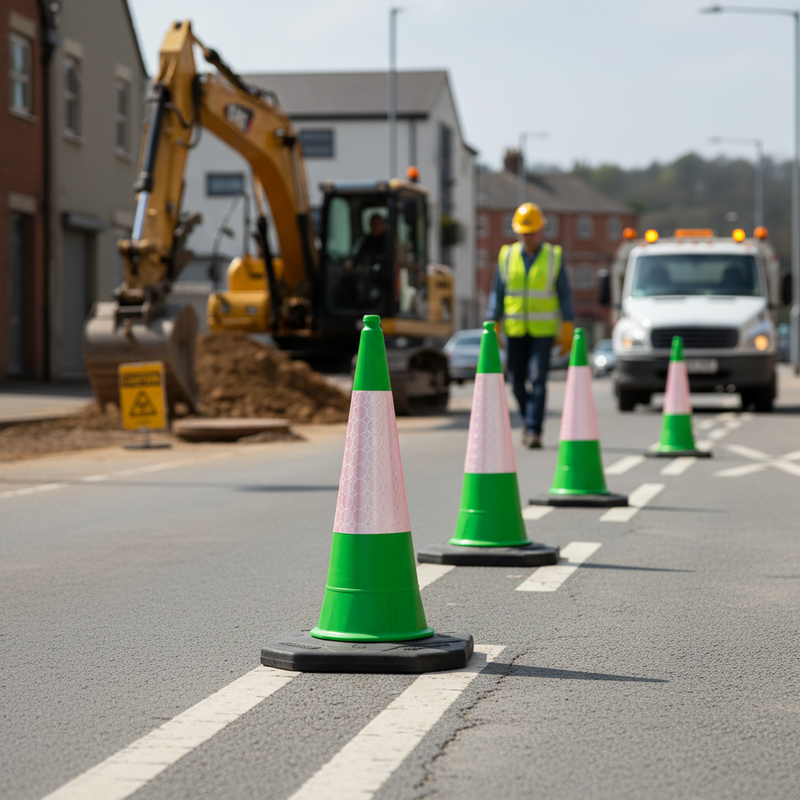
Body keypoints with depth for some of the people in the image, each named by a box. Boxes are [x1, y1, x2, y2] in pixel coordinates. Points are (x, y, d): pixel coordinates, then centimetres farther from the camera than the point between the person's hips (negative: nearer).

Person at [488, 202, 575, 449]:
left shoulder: (554, 256, 1)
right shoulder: (507, 256, 5)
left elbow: (564, 294, 2)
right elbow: (497, 293, 7)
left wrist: (567, 329, -3)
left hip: (543, 329, -2)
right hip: (515, 330, 2)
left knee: (537, 380, -11)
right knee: (518, 381, 7)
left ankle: (534, 430, -10)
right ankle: (528, 418, 31)